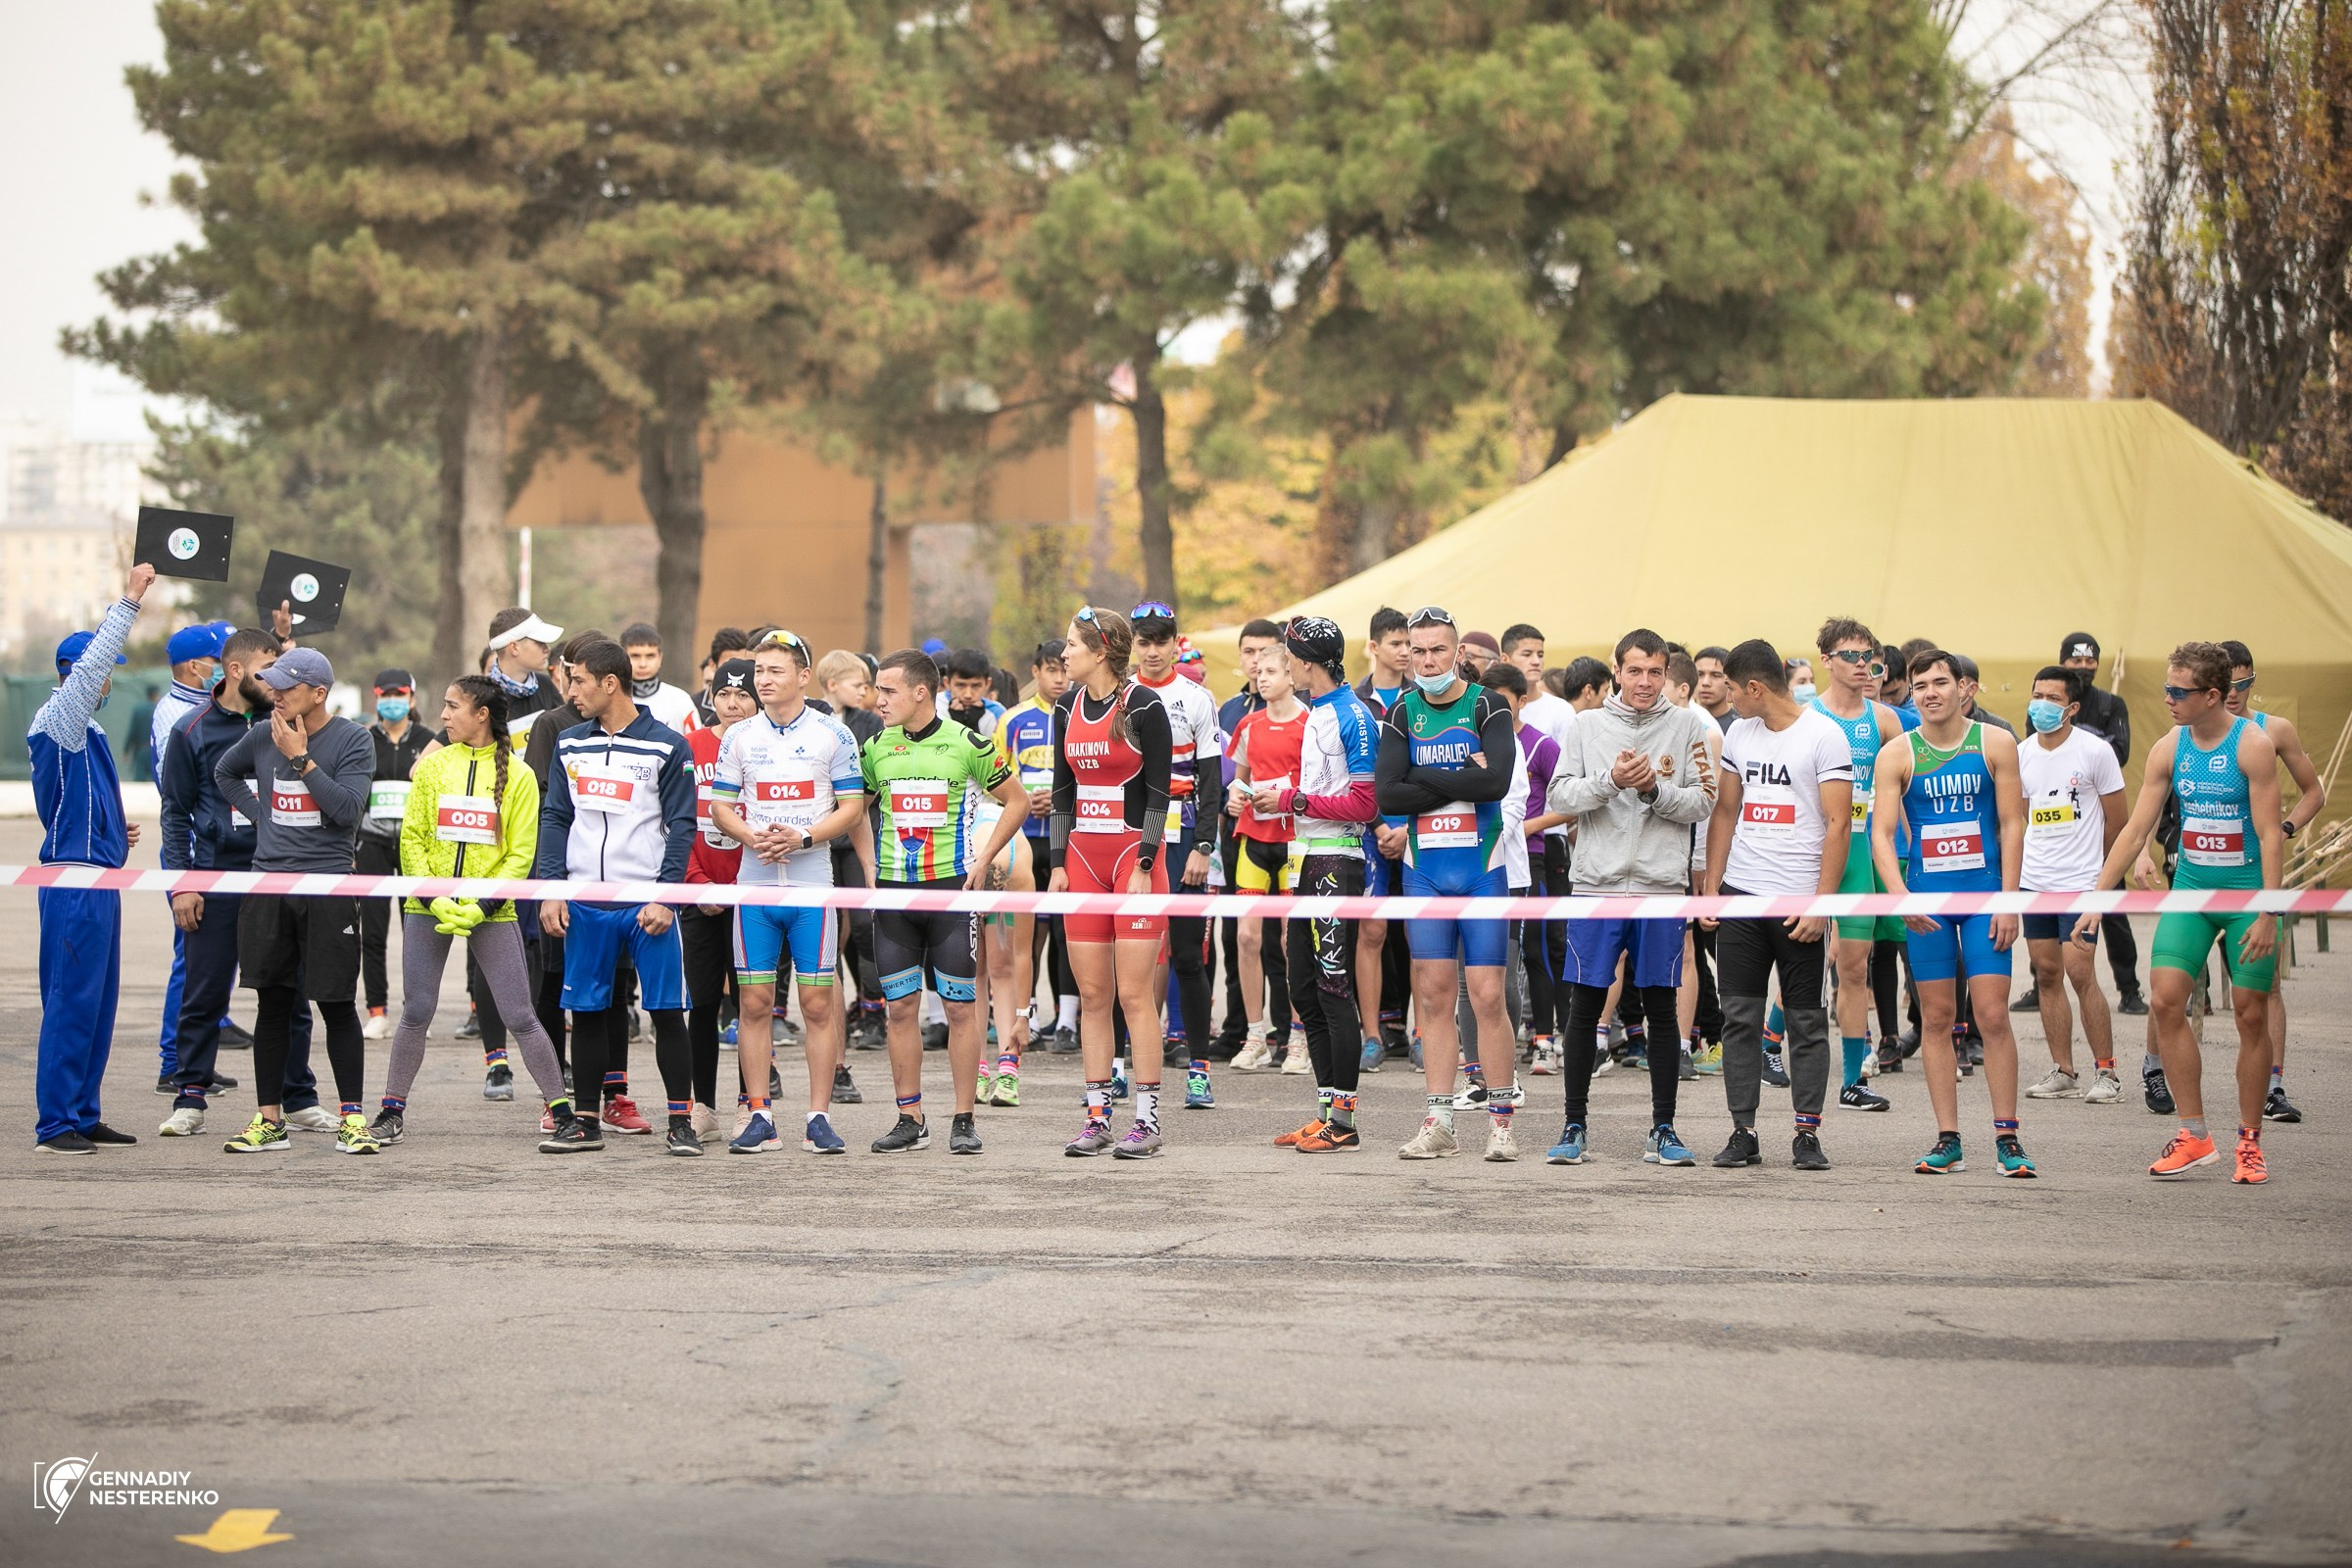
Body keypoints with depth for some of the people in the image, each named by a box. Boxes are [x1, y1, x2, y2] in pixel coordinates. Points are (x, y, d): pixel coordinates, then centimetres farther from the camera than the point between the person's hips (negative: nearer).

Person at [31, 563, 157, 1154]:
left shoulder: (86, 731, 19)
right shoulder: (57, 722, -9)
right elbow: (92, 662, -22)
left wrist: (116, 832, 13)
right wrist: (128, 601, -21)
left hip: (99, 873, 10)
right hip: (74, 879, -10)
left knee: (98, 1000, 11)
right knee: (72, 1000, -9)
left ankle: (82, 1116, 16)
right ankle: (54, 1124, -7)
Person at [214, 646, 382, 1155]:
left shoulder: (352, 740, -4)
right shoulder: (262, 736, 7)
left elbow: (347, 809, -16)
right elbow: (224, 773, 27)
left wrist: (300, 758, -15)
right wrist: (257, 812, 12)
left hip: (328, 888, -4)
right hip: (268, 886, 4)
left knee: (336, 1004, -2)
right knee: (271, 1004, 6)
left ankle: (352, 1118, 4)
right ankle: (269, 1119, 12)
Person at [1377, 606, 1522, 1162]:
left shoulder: (1488, 707, -2)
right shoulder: (1403, 714, 8)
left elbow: (1496, 781, -18)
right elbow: (1386, 793, -4)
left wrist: (1421, 779, -11)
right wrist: (1458, 782, -11)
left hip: (1481, 868, -3)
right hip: (1423, 869, 3)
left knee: (1488, 996, -6)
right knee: (1433, 996, 3)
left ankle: (1501, 1121, 3)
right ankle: (1437, 1123, 6)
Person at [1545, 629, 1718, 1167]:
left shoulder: (1687, 726, 5)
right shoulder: (1589, 725, 7)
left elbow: (1703, 803, 0)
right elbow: (1560, 795, -1)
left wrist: (1653, 788, -15)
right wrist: (1611, 780, -16)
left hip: (1661, 886, 0)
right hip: (1597, 882, 0)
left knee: (1661, 1009, 4)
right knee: (1585, 1006, 2)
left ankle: (1663, 1130, 10)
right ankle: (1574, 1126, 10)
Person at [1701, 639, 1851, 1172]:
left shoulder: (1824, 736, -6)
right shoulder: (1739, 734, 13)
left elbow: (1837, 824, -9)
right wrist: (1710, 887, 9)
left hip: (1798, 903, -5)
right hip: (1740, 896, 5)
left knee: (1806, 1022, 0)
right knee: (1740, 1018, 2)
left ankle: (1807, 1133, 5)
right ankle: (1743, 1132, 6)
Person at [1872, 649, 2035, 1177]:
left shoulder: (1995, 743, 1)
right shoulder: (1897, 754, 2)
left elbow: (2011, 824, 1)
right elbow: (1882, 833, -2)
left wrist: (2008, 900, -6)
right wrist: (1899, 894, -17)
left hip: (1985, 895, -1)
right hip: (1926, 898, 1)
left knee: (1993, 1015, -6)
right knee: (1936, 1018, 4)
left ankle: (2007, 1137, 1)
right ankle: (1947, 1140, 8)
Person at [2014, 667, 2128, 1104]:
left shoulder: (2095, 751, -7)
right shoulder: (2022, 754, 7)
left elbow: (2115, 820, 1)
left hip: (2080, 882, -5)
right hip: (2034, 882, 5)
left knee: (2079, 973, -12)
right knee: (2047, 973, 6)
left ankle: (2106, 1072, -3)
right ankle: (2062, 1072, 13)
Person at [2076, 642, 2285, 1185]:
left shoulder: (2253, 744, -12)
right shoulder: (2169, 749, 2)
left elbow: (2271, 835, -14)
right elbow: (2135, 830, 6)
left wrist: (2267, 916, -20)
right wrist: (2096, 898, 1)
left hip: (2248, 890, -4)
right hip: (2190, 886, 4)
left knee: (2251, 1015, 0)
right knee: (2166, 999, -8)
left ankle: (2250, 1143, 12)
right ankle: (2194, 1135, 0)